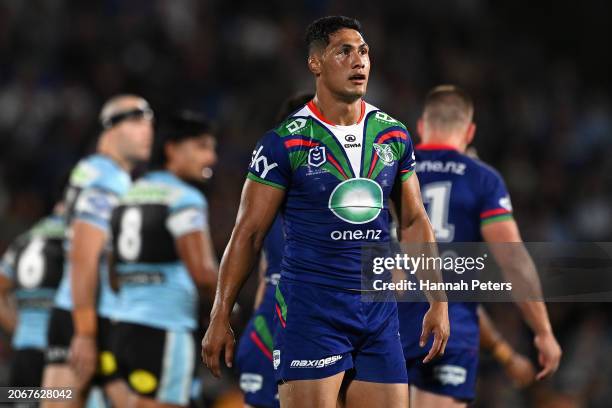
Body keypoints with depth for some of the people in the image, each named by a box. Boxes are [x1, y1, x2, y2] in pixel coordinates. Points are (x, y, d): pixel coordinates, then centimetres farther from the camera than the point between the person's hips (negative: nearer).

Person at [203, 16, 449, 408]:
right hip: (310, 310, -5)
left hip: (379, 310, 5)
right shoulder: (285, 141, -5)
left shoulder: (394, 135, 9)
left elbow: (415, 221, 16)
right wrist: (221, 316, -3)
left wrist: (438, 302, 10)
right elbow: (248, 233, -2)